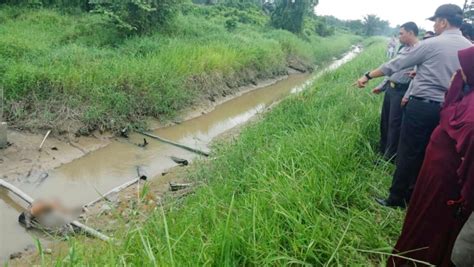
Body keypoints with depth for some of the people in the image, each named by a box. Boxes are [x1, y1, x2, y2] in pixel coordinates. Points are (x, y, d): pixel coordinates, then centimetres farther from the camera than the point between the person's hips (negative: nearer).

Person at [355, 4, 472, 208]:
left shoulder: (431, 44, -9)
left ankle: (396, 199, 7)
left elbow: (395, 64, -6)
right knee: (425, 155, 15)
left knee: (407, 153, 0)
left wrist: (368, 76, 3)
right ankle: (412, 196, 27)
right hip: (445, 110, 6)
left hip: (421, 105, -6)